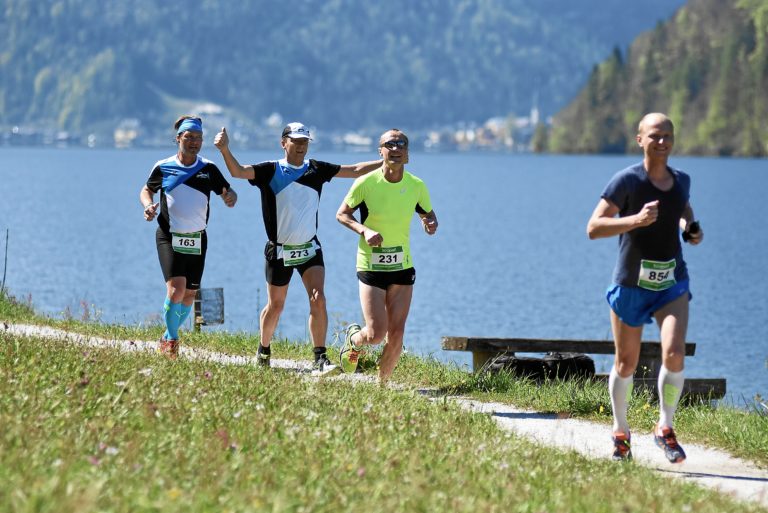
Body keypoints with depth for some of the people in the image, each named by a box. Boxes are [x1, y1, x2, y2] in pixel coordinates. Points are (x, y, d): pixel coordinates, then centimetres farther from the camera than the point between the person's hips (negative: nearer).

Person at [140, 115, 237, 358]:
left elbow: (227, 191, 6)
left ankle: (168, 338, 30)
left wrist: (231, 197, -18)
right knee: (176, 289, -20)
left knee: (189, 295, 8)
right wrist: (148, 205, -7)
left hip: (197, 240, 3)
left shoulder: (208, 169, 3)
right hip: (169, 238, -3)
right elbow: (147, 190, 15)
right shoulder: (163, 167, 0)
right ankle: (172, 338, -1)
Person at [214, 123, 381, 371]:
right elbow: (238, 171, -21)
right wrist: (225, 150, -39)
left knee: (318, 300, -14)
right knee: (275, 306, 10)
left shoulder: (316, 169, 3)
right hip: (279, 250, -2)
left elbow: (355, 170, 9)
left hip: (310, 248, 2)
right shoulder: (271, 171, -8)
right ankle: (263, 351, 33)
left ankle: (320, 357, -11)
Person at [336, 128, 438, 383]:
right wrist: (364, 231, -18)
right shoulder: (366, 183, -11)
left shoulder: (417, 186, -3)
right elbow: (342, 214, 0)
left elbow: (428, 213, 13)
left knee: (396, 335, -1)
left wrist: (430, 224, -11)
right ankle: (354, 339, 26)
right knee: (376, 334, -10)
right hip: (370, 267, -3)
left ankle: (382, 383, 21)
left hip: (403, 267, 3)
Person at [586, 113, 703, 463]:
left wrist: (692, 228, 5)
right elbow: (593, 228, -18)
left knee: (674, 354, -19)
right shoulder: (627, 181, -13)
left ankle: (665, 428, -1)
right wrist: (636, 219, -30)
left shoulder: (682, 181, 3)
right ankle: (620, 433, 31)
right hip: (631, 285, -3)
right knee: (626, 365, 9)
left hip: (673, 284, 3)